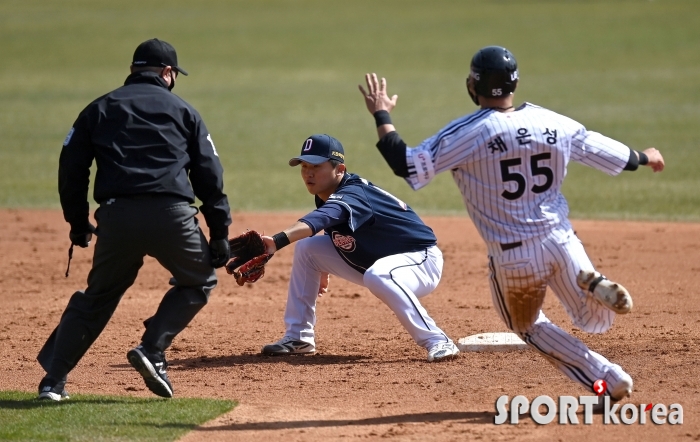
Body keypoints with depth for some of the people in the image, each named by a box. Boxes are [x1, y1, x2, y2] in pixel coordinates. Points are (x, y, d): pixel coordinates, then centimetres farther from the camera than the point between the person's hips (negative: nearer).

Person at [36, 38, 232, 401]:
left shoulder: (99, 109, 19)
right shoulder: (183, 111, 16)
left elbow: (71, 169, 13)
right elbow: (209, 175, 11)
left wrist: (78, 223, 21)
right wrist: (219, 232, 12)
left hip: (116, 217, 2)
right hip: (171, 215, -2)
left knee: (97, 296, 18)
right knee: (199, 281, 21)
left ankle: (54, 380, 10)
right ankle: (152, 351, 4)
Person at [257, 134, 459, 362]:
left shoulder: (352, 196, -31)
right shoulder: (327, 196, -3)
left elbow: (315, 221, -51)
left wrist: (278, 240, -66)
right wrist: (324, 269, 20)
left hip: (420, 259, -10)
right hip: (372, 263, 10)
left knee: (377, 276, -42)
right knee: (306, 248, 2)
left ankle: (438, 342, -32)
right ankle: (299, 337, 7)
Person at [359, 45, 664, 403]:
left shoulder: (467, 133, -13)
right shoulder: (554, 124, 1)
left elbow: (406, 165, -15)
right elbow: (612, 155, 14)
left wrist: (381, 115, -2)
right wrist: (645, 157, 35)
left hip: (513, 257, -3)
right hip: (561, 241, 3)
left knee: (530, 327, 23)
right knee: (596, 321, 22)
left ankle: (610, 380, 8)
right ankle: (593, 286, -16)